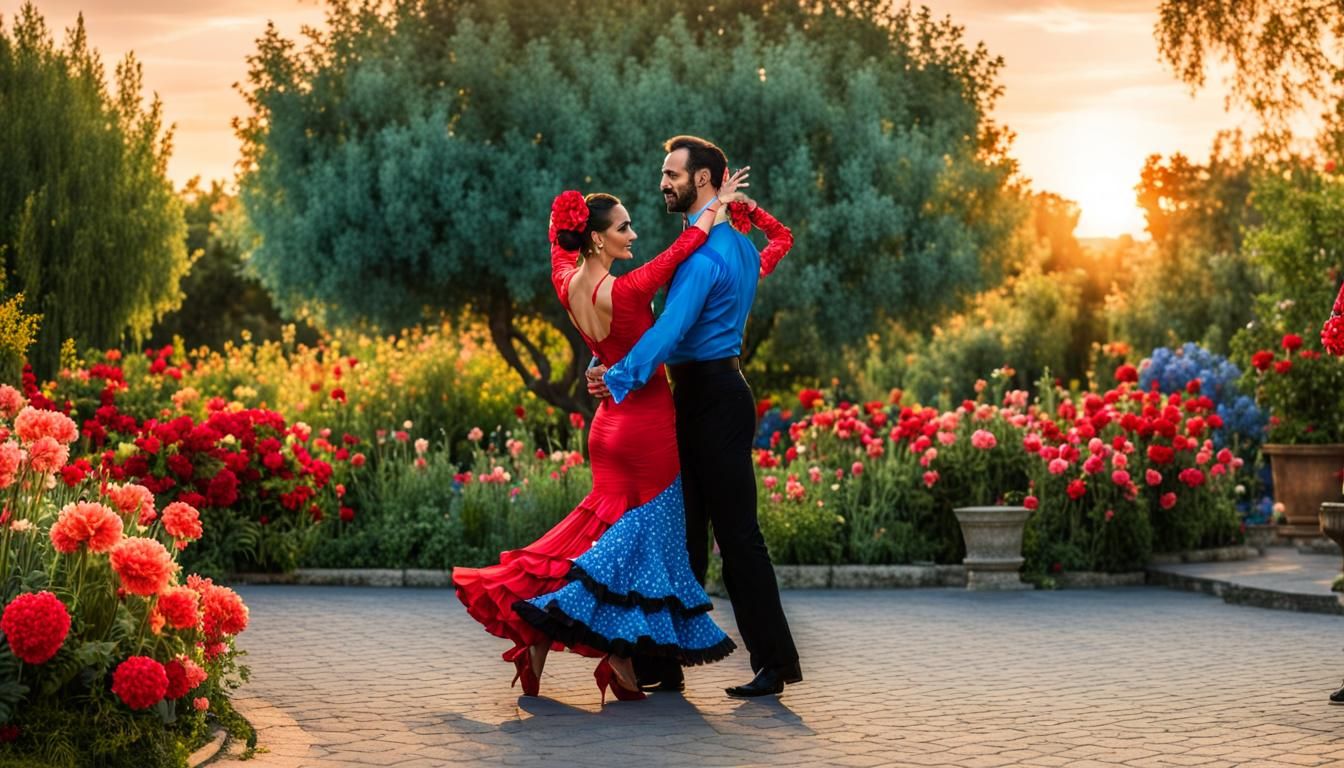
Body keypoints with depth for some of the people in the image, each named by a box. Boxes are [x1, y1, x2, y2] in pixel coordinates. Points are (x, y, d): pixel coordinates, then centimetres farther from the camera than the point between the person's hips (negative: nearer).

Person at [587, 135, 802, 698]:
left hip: (711, 400, -10)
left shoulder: (704, 251, -17)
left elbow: (671, 328, -26)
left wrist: (619, 376, -28)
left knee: (736, 533, -6)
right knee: (685, 529, 9)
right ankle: (665, 661, 12)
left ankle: (775, 661, -1)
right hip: (712, 392, 10)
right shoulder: (740, 244, 15)